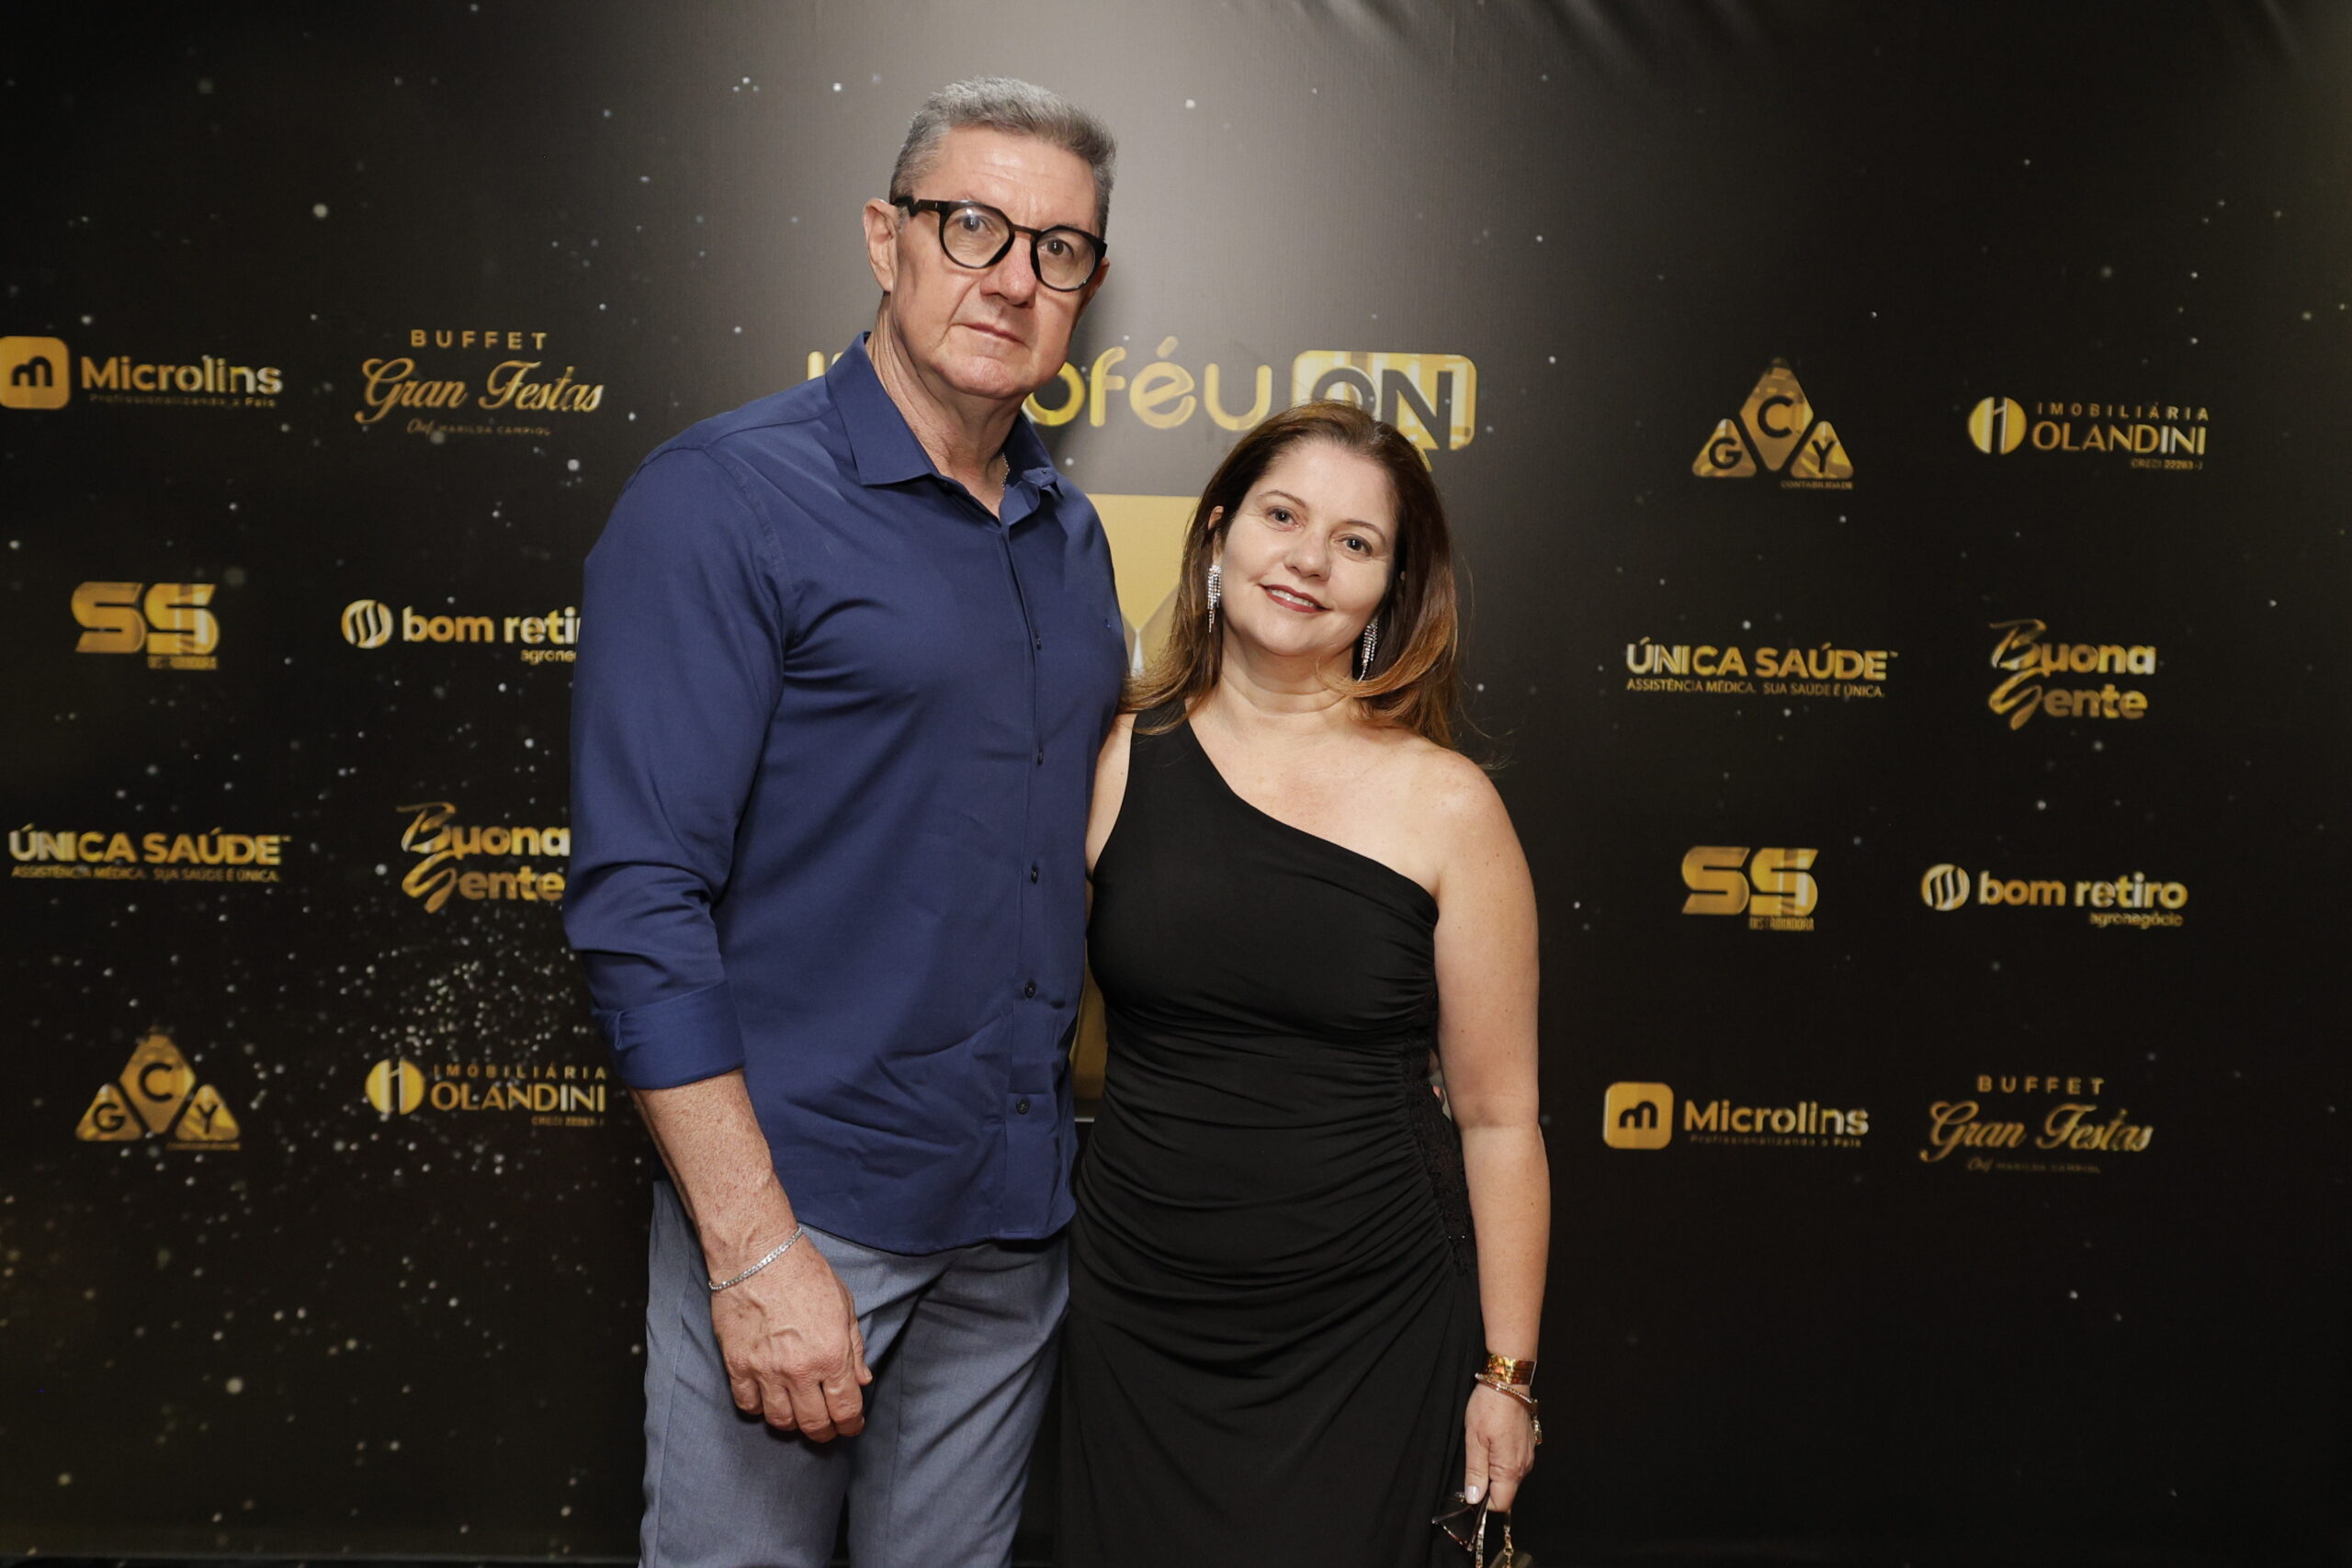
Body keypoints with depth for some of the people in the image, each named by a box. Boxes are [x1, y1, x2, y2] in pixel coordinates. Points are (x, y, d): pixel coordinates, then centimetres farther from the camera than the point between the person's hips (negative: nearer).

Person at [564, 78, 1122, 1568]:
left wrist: (1092, 1147, 9)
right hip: (796, 1201, -6)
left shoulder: (1073, 535, 9)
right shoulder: (726, 497, -11)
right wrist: (755, 1247, -18)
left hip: (1018, 1216, 6)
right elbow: (639, 898, -16)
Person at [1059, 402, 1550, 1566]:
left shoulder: (1444, 805, -7)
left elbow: (1498, 1114, -4)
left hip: (1369, 1337, -1)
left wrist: (1507, 1372, -2)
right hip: (1135, 1324, 2)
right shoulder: (1118, 762, -3)